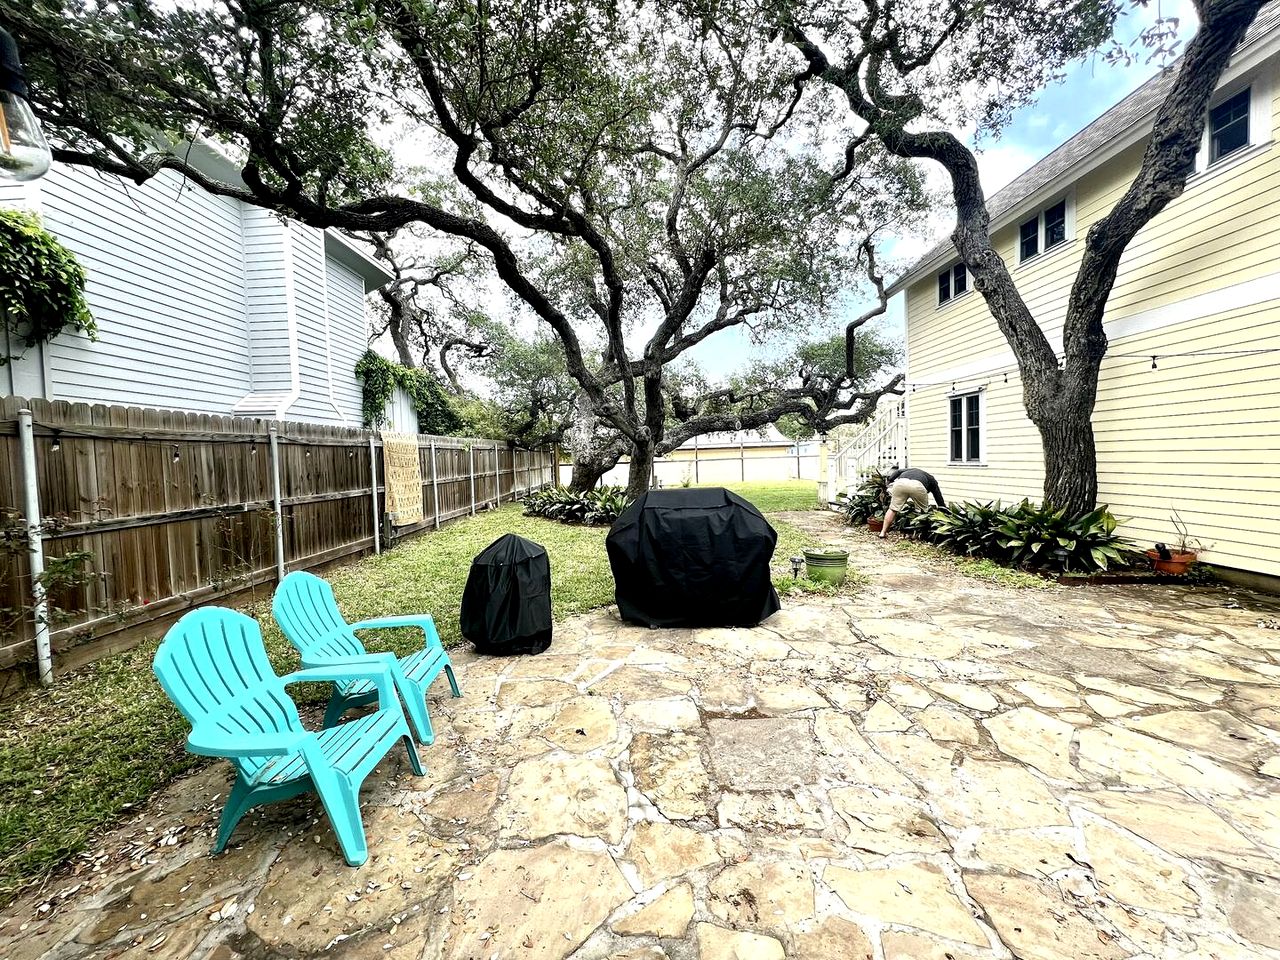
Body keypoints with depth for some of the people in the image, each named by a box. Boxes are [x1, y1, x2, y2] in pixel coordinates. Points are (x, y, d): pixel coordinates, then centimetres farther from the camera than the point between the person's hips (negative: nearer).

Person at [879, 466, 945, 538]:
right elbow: (939, 499, 34)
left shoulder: (910, 470, 45)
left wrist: (889, 480, 16)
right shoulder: (932, 480, 37)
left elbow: (898, 472, 24)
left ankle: (883, 533, 10)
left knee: (893, 509, 12)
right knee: (924, 510, 22)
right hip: (917, 486, -2)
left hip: (900, 483, 2)